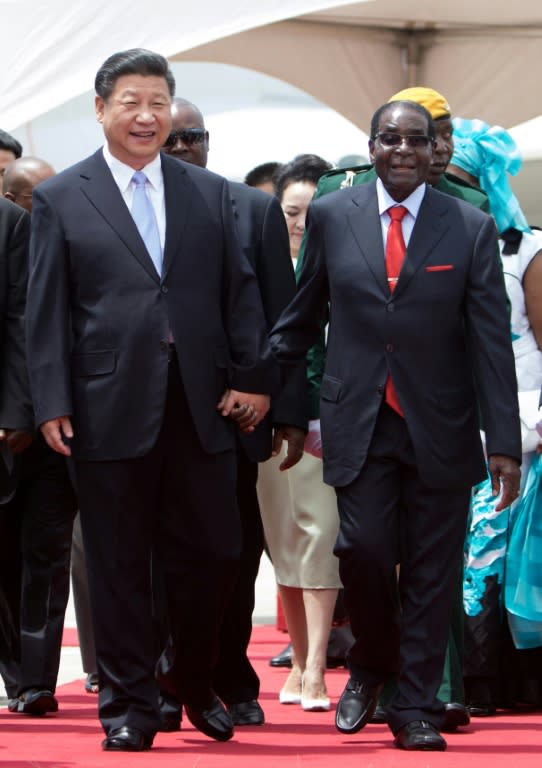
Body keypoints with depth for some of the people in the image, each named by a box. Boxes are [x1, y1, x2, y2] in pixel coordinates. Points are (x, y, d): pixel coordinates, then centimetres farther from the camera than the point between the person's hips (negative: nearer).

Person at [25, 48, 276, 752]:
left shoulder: (210, 193, 11)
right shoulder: (60, 199, 3)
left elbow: (240, 292, 10)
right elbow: (47, 311, 0)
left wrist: (254, 376, 1)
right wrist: (52, 404, -7)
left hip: (202, 408, 3)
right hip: (110, 412, -2)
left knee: (210, 557, 6)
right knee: (119, 566, 4)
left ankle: (198, 689, 25)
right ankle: (128, 707, 13)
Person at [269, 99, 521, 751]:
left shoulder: (470, 228, 1)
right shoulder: (331, 216, 4)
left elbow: (492, 342, -1)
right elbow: (301, 316, 13)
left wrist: (504, 441, -6)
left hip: (440, 429, 0)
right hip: (358, 424, 0)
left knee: (430, 573, 2)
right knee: (365, 550, -11)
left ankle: (416, 709, 14)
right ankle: (369, 669, 17)